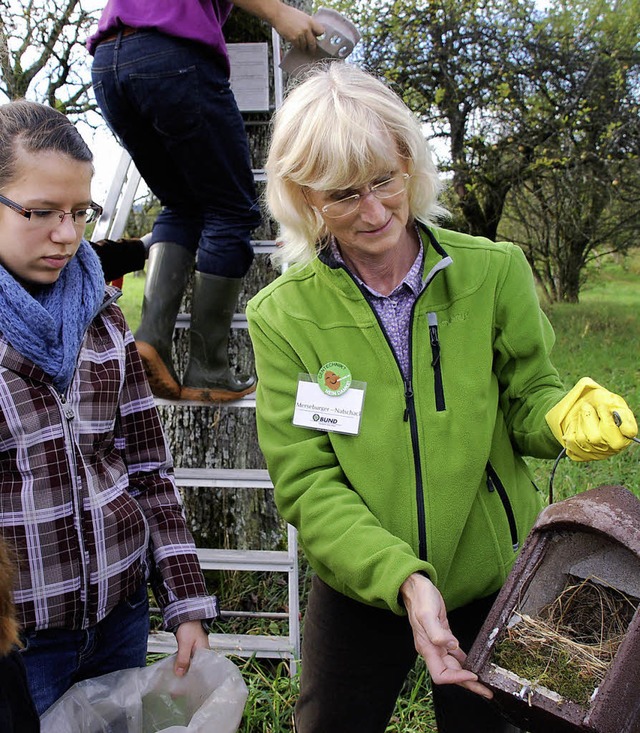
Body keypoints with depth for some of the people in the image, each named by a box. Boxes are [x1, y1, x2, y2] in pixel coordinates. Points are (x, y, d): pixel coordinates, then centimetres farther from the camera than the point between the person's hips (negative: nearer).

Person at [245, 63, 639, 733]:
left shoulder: (494, 271, -10)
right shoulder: (283, 315, -12)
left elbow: (525, 400, 0)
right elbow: (305, 483, -15)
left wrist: (564, 414, -24)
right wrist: (401, 577, -28)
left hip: (492, 581, 1)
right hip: (359, 586, 0)